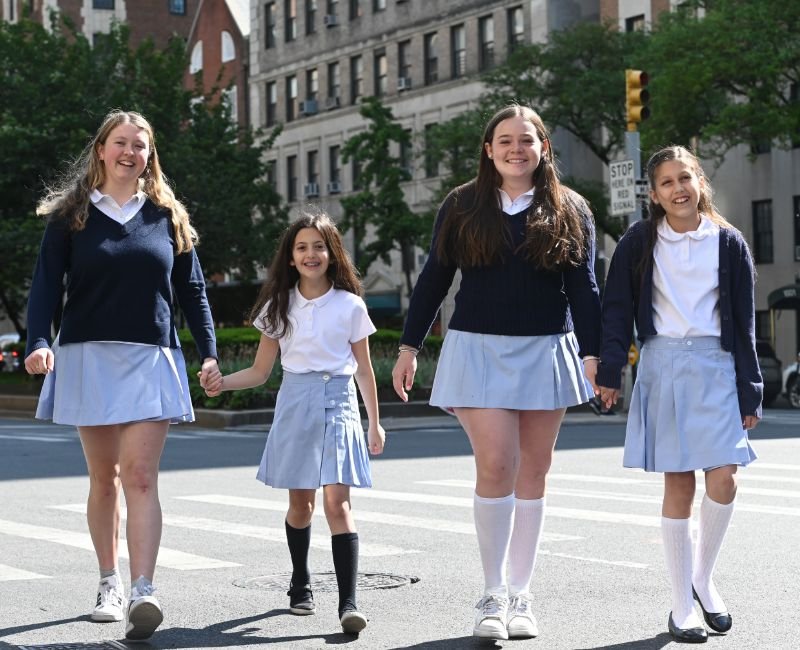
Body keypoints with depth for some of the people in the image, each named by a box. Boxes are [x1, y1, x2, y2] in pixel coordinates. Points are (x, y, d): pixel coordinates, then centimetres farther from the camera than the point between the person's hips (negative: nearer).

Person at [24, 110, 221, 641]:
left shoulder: (166, 216, 9)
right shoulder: (71, 216, 5)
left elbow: (191, 290, 12)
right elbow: (47, 284, -1)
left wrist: (209, 352, 3)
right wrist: (39, 342, -17)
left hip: (151, 359, 0)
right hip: (88, 358, 1)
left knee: (140, 476, -12)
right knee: (104, 477, 7)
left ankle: (143, 592, -20)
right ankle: (110, 583, 18)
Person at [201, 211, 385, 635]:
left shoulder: (350, 306, 3)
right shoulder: (280, 306, 8)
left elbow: (364, 369, 9)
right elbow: (261, 370, 9)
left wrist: (374, 423, 10)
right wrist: (222, 382, -9)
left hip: (339, 404, -2)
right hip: (295, 405, 2)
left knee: (336, 500, -14)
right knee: (300, 501, 9)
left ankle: (348, 603, -20)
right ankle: (300, 586, 30)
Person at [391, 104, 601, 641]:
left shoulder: (570, 211, 6)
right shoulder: (463, 207, 5)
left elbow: (584, 288, 3)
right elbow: (434, 279, 9)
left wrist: (592, 354, -6)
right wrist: (410, 347, 7)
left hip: (546, 351, 1)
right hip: (479, 349, -1)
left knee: (533, 472, 5)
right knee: (495, 467, -11)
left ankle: (520, 596, 13)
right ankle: (493, 595, -2)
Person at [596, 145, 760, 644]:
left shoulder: (728, 243, 4)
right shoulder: (640, 242, 3)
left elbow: (744, 324, 7)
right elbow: (617, 309, 4)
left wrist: (750, 394, 4)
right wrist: (610, 372, -7)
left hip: (716, 367, 1)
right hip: (663, 365, -1)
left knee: (724, 477, -11)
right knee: (679, 484, -1)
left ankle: (703, 578, 12)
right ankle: (683, 605, 7)